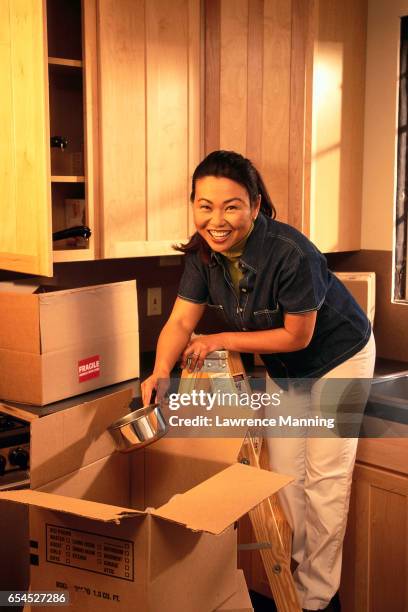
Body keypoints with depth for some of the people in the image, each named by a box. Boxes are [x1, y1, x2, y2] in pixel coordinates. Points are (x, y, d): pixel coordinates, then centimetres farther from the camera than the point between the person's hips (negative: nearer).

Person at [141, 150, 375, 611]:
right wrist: (161, 371, -36)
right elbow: (181, 321, -17)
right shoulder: (203, 253, -16)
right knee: (284, 474, 12)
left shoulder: (290, 253, -35)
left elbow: (297, 335, -26)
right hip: (283, 368, 6)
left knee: (325, 478, 0)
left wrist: (221, 341, -24)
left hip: (338, 357, -6)